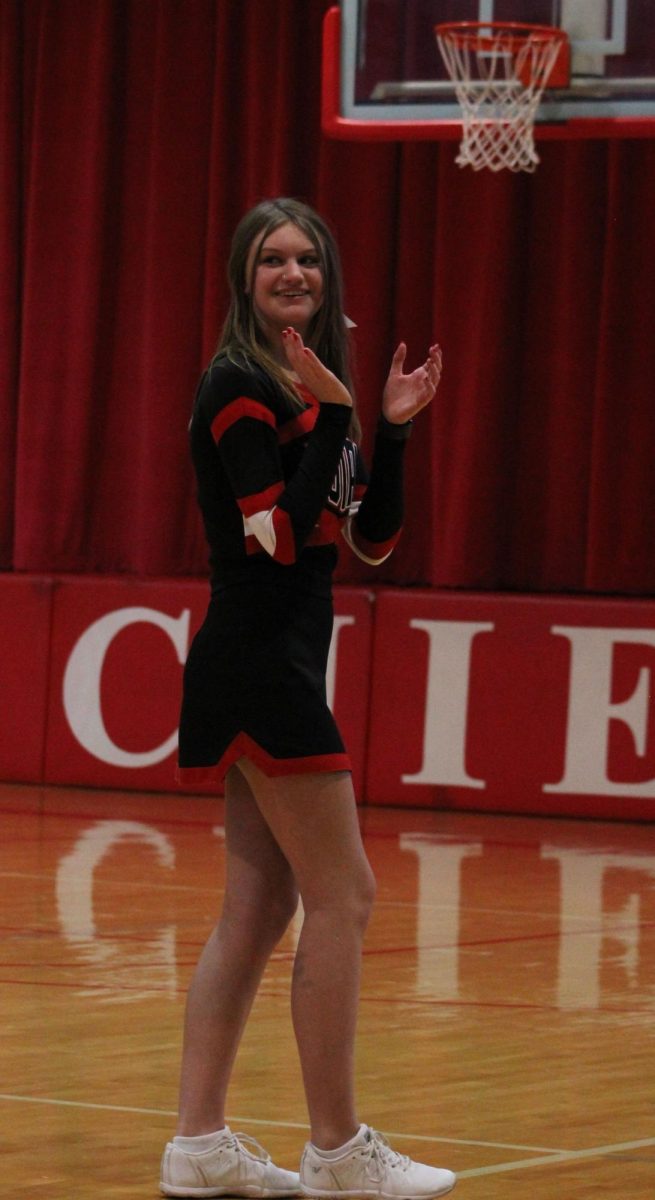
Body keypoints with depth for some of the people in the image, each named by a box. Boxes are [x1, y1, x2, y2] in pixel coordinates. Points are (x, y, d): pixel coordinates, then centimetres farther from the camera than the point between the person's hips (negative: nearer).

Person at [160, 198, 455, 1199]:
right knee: (342, 895, -7)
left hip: (280, 665, 9)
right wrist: (336, 416, -21)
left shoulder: (308, 385, 15)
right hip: (259, 661, -9)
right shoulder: (239, 388, -12)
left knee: (259, 907, 8)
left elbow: (373, 539, 14)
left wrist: (394, 429, 3)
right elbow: (281, 535, -20)